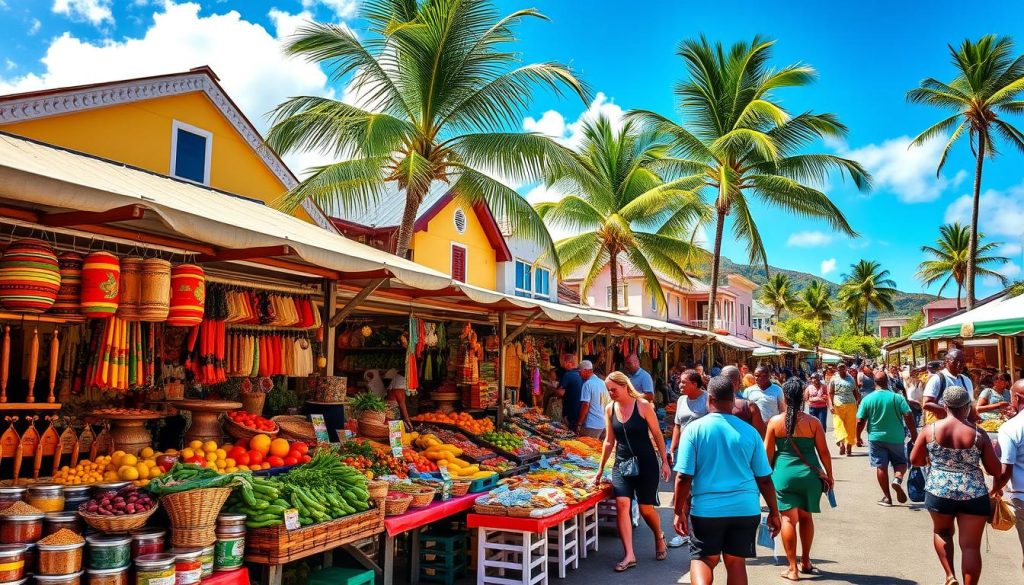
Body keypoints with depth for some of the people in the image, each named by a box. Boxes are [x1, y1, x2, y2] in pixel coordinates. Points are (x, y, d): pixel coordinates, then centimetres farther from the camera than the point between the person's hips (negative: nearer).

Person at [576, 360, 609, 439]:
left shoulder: (587, 384, -12)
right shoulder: (603, 383, 10)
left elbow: (585, 405, -17)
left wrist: (579, 424, -11)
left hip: (591, 425, -8)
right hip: (604, 424, 8)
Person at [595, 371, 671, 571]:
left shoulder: (643, 405, -10)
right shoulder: (609, 409, 2)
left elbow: (657, 434, -4)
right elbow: (609, 440, 11)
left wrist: (665, 462, -4)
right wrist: (601, 467, 13)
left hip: (645, 462, -3)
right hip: (622, 463, 3)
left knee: (646, 508, 4)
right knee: (622, 504, -13)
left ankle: (659, 538, 35)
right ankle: (629, 555, -7)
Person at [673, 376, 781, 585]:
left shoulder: (694, 429, -6)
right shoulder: (750, 432, 1)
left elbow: (684, 477, -9)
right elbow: (764, 479, 5)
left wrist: (679, 511, 1)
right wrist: (774, 513, 17)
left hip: (706, 508, -2)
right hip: (745, 508, 2)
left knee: (702, 559, 12)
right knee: (736, 561, 14)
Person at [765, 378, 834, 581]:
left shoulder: (775, 421, -4)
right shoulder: (813, 422, -3)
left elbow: (768, 452, 0)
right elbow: (823, 452, 1)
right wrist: (829, 475, 14)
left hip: (784, 474, -2)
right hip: (810, 474, 2)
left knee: (788, 518, 3)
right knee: (806, 517, 19)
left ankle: (793, 568, 4)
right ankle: (805, 562, 29)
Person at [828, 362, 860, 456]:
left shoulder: (851, 379, 12)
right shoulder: (834, 379, 4)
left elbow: (856, 392, 16)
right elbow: (830, 393, 1)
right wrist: (831, 405, -9)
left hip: (851, 405, 2)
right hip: (838, 406, -2)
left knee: (850, 427, 3)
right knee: (839, 425, -12)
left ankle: (849, 446, 9)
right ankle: (841, 443, -19)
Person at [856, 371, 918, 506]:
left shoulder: (867, 399, -5)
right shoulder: (897, 397, -6)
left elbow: (860, 421, -6)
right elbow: (909, 417, -9)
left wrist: (858, 437, 7)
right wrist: (914, 435, 3)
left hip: (876, 438, 0)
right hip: (896, 437, 0)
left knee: (881, 466, 7)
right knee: (901, 462, 17)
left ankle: (887, 497, 8)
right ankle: (898, 479, -13)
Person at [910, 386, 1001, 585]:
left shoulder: (930, 429, -6)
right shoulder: (978, 434, -8)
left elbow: (915, 460, 3)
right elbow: (995, 470, -2)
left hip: (939, 492, 1)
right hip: (973, 495, -1)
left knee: (942, 532, 26)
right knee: (971, 546, 7)